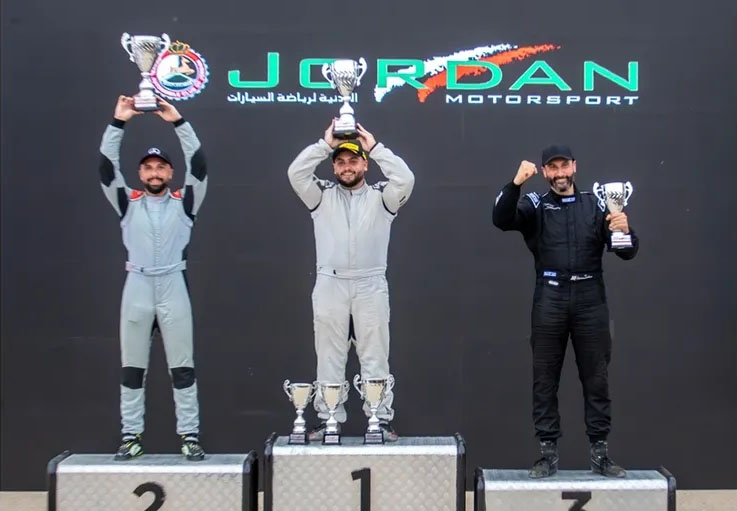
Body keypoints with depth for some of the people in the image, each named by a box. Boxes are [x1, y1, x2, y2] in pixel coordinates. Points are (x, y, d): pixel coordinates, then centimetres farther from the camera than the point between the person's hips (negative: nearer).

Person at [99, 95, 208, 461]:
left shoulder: (184, 202, 5)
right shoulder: (128, 203, 8)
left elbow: (198, 164, -5)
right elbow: (107, 166, -1)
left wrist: (178, 122, -11)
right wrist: (118, 123, -9)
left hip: (173, 287, -1)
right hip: (137, 287, 2)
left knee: (182, 366, 2)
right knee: (132, 367, 7)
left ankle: (190, 435, 7)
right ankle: (131, 436, 14)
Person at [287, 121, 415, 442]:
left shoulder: (381, 196, 6)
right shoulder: (322, 195, 8)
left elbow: (405, 179, -12)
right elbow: (296, 173, -6)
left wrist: (375, 147, -7)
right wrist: (325, 144, -6)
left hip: (371, 285, -1)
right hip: (329, 285, 1)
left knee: (375, 358, 3)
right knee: (329, 358, 5)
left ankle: (381, 420, 7)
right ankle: (329, 420, 11)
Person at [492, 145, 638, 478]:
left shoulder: (595, 205, 8)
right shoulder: (535, 205, 5)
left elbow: (627, 252, 7)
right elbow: (501, 220, -13)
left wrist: (624, 230, -16)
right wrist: (516, 183, -27)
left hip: (590, 300, 1)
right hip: (549, 302, 0)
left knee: (596, 379, 5)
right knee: (545, 380, 4)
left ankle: (600, 453, 13)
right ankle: (548, 453, 12)